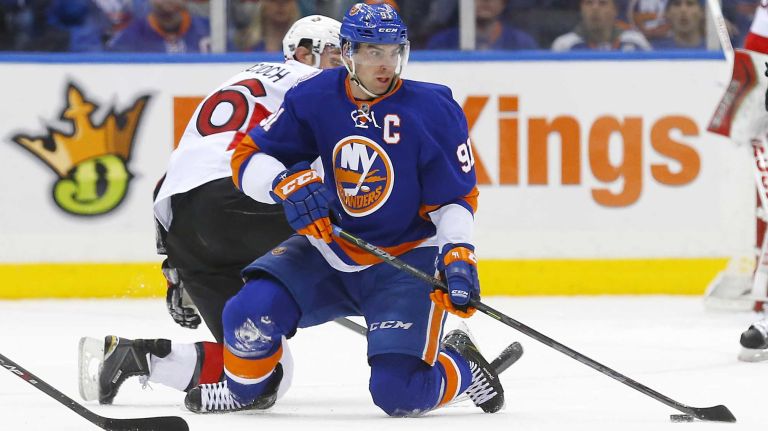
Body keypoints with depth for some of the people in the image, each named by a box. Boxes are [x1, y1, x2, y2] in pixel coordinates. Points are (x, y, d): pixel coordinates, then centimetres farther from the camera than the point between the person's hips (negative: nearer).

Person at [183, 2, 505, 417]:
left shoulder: (434, 110, -13)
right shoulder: (314, 99, -7)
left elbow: (455, 198, -7)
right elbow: (249, 156, -4)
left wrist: (458, 258, -24)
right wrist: (288, 184, -25)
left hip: (406, 260, -3)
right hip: (328, 251, 3)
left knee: (399, 391, -18)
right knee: (249, 314, -22)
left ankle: (461, 368, 18)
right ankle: (248, 387, 14)